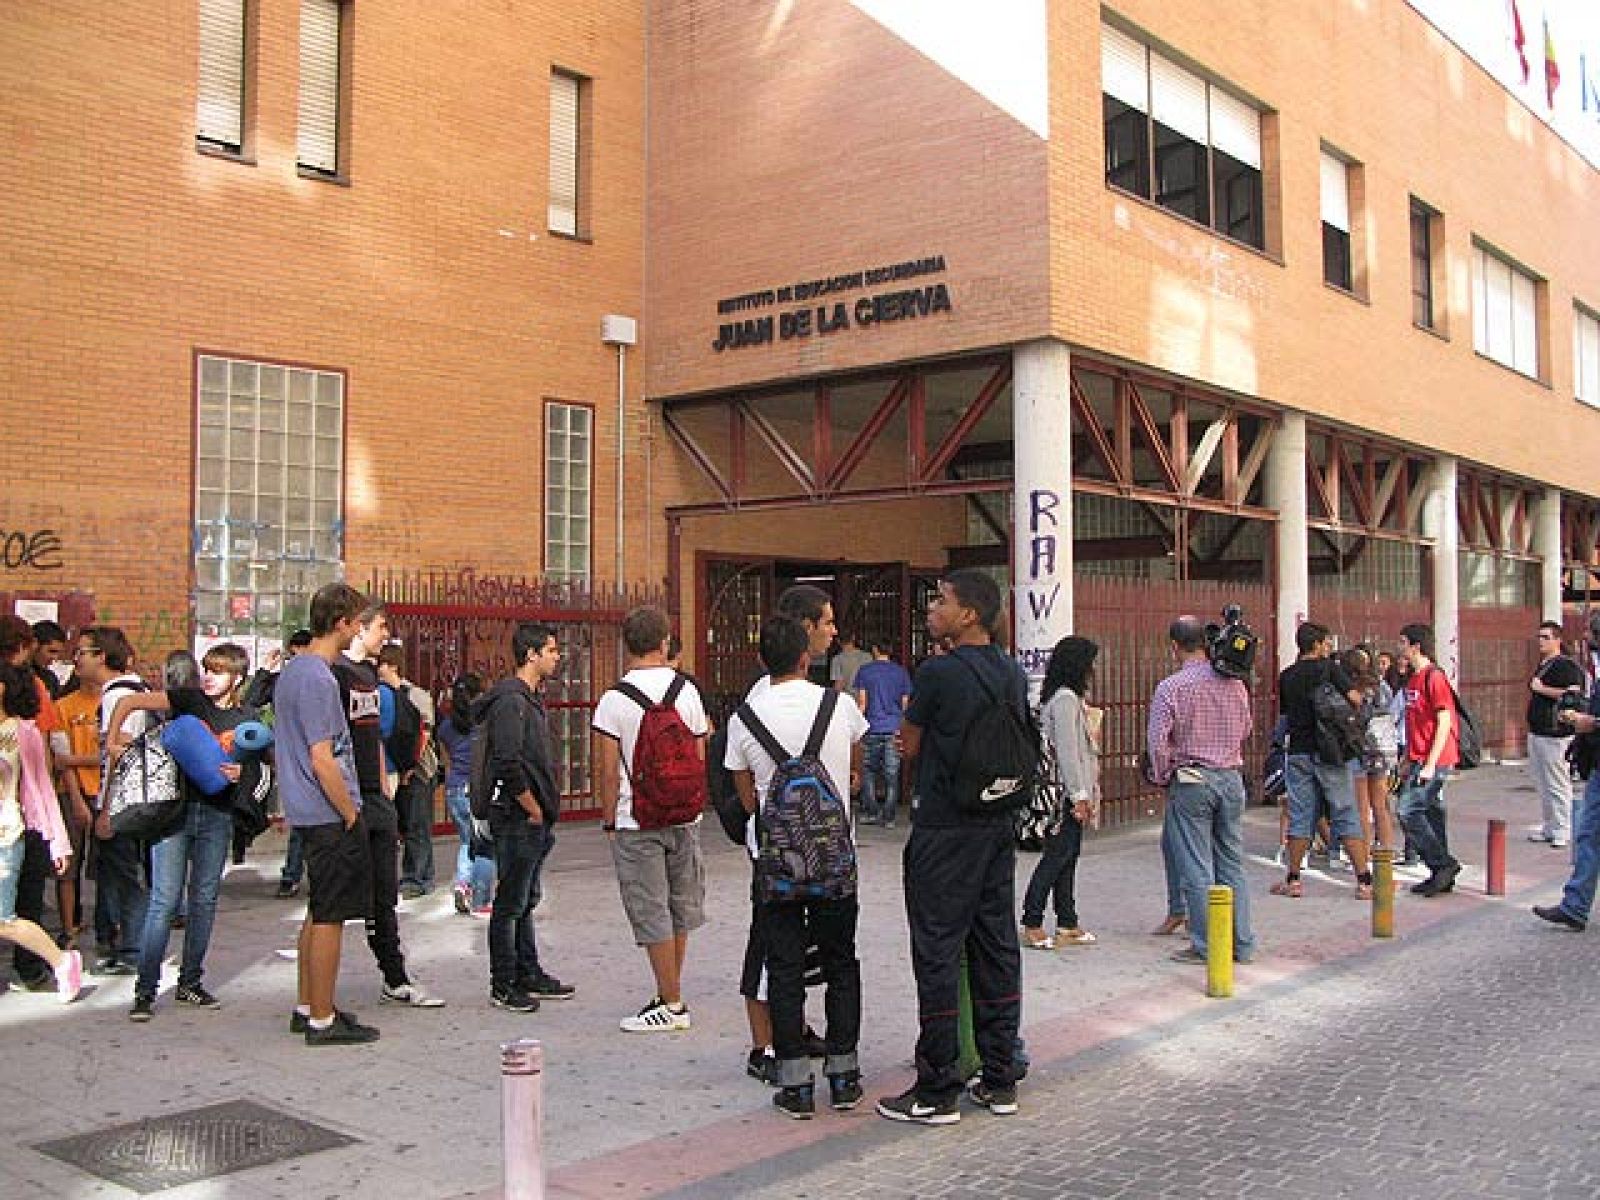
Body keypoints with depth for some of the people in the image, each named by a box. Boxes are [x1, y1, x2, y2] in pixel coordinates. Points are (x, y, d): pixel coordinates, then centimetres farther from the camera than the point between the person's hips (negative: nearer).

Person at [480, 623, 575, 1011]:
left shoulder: (532, 699, 16)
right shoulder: (510, 700, -17)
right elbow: (508, 765, -24)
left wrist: (545, 810, 14)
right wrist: (534, 811, -15)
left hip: (535, 822, 10)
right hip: (517, 820, -10)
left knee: (526, 901, 17)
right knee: (510, 905, -2)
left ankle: (529, 976, 26)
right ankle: (503, 987, 6)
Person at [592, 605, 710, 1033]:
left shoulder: (615, 699, -10)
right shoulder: (688, 691, 1)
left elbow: (609, 771, -10)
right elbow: (700, 760, 6)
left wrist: (610, 821, 0)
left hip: (636, 821, -4)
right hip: (684, 817, 4)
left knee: (652, 914, 2)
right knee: (680, 908, 15)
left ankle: (672, 1005, 7)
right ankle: (669, 994, 26)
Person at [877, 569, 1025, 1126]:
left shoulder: (938, 673, -15)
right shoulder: (1013, 673, 7)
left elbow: (909, 750, -3)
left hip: (944, 830, -7)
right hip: (999, 826, 7)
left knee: (938, 954, -1)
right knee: (997, 948, 12)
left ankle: (937, 1090, 5)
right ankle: (999, 1081, 19)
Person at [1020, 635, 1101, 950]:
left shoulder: (1073, 698, 17)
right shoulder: (1065, 699, -14)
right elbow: (1067, 750, -19)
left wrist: (1086, 794, 18)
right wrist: (1079, 795, -19)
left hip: (1073, 794, 10)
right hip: (1065, 793, -10)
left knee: (1068, 857, 10)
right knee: (1057, 856, -7)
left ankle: (1068, 925, 14)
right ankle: (1032, 924, -2)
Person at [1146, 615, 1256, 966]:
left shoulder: (1171, 687, -12)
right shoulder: (1234, 683, 3)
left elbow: (1158, 741, -12)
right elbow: (1245, 730, 14)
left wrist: (1162, 778, 2)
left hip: (1190, 782, -5)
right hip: (1231, 778, 5)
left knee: (1197, 869, 1)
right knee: (1232, 864, 12)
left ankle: (1206, 946, 5)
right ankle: (1242, 944, 16)